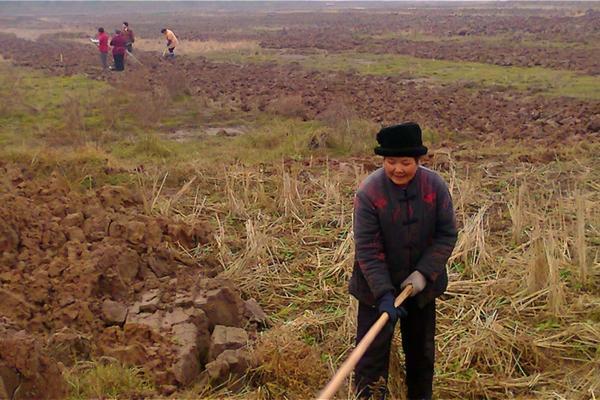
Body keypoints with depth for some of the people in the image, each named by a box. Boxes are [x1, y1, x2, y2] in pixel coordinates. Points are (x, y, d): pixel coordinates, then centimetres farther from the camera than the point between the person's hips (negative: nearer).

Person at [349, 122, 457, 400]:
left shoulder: (435, 186, -13)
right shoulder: (368, 192, -21)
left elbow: (447, 235, -7)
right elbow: (367, 250, -21)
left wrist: (424, 273, -18)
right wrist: (383, 294, -28)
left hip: (422, 285, 3)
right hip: (377, 288, -3)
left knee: (421, 350, 20)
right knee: (373, 351, 1)